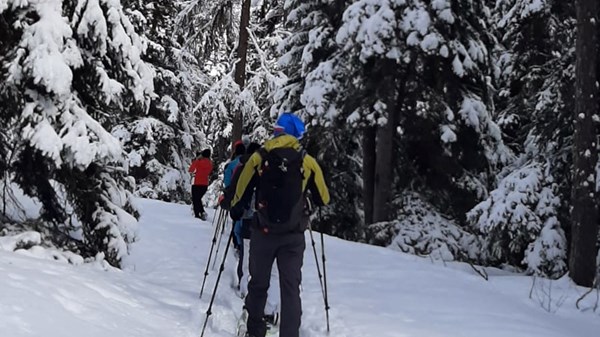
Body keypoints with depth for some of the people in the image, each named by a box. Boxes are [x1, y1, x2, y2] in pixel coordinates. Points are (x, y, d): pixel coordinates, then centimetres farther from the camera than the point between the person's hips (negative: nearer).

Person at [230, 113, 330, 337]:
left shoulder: (258, 158, -3)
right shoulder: (307, 162, -3)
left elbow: (240, 193, 2)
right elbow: (323, 199, 6)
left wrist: (235, 212, 22)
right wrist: (308, 200, 28)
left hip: (263, 232, 1)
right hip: (293, 236, -1)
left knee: (258, 283, 16)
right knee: (290, 288, 2)